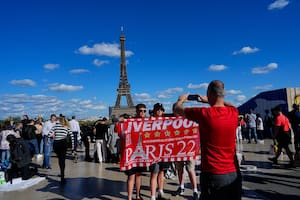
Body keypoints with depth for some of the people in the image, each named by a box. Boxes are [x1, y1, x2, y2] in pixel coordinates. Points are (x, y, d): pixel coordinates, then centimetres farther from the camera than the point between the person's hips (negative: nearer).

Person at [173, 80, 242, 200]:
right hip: (234, 173, 5)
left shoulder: (204, 113, -16)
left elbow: (177, 110, 0)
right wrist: (208, 101, 30)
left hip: (213, 174, -5)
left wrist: (181, 99, 21)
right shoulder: (233, 112, -2)